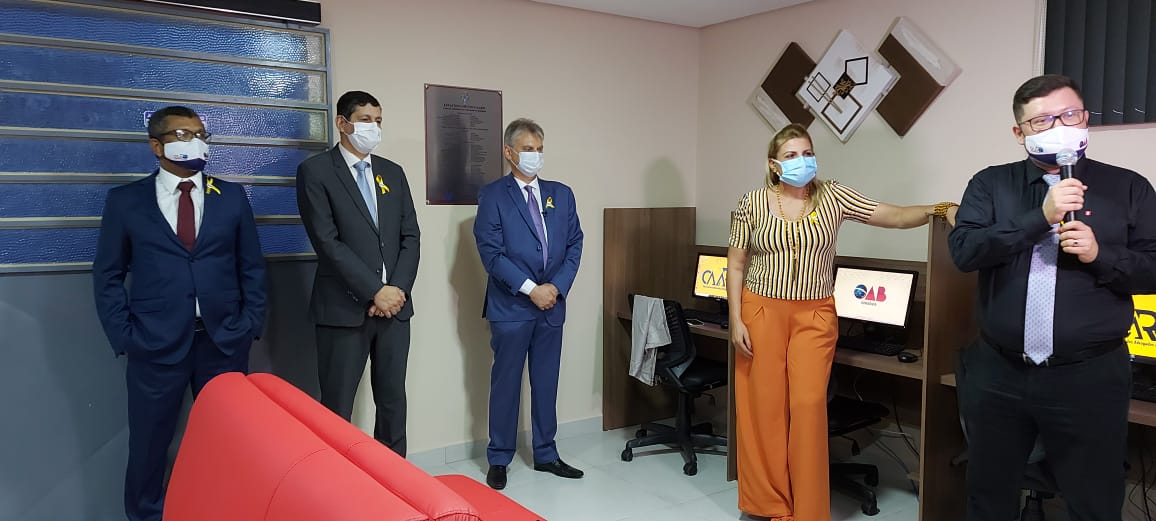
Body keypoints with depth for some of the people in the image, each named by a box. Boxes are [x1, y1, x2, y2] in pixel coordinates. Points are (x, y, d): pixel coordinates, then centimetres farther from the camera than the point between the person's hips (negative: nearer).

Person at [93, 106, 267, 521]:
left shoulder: (232, 197, 8)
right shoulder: (125, 201, 4)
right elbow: (108, 276, 4)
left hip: (225, 342, 1)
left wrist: (251, 325, 1)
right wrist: (124, 338, -4)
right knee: (148, 445, 10)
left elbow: (252, 267, 8)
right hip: (155, 346, -1)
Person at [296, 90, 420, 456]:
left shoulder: (393, 172, 14)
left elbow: (410, 236, 9)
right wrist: (374, 291, -14)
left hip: (395, 304, 5)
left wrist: (398, 288, -5)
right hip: (344, 308, -5)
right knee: (337, 409, 2)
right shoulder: (316, 171, -2)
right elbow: (327, 241, -11)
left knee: (393, 401, 11)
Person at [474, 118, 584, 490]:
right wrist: (530, 289, -15)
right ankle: (498, 460, 19)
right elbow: (491, 252, -11)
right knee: (506, 383, 5)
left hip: (552, 305, 4)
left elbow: (574, 245, 7)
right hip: (510, 306, -4)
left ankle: (545, 455, 25)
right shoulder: (493, 195, -4)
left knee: (546, 383, 12)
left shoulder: (561, 194, 10)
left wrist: (556, 286, -7)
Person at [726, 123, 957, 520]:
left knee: (809, 405, -4)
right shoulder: (752, 203, -2)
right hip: (762, 311, 0)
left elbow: (892, 216, -7)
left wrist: (937, 210, -25)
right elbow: (736, 266, 1)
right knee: (765, 406, 3)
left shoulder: (833, 197, 0)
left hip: (814, 315, 1)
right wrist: (736, 320, -5)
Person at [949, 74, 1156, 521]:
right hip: (997, 373, 1)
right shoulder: (991, 185, 3)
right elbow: (963, 251, -11)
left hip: (1090, 378, 0)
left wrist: (1100, 256, -15)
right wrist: (1040, 218, -19)